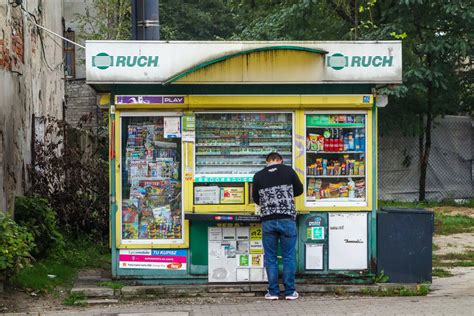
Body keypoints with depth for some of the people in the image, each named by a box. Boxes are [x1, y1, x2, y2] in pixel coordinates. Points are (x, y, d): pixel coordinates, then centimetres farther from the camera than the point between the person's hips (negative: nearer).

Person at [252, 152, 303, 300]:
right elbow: (299, 190, 13)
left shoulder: (258, 176, 3)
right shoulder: (288, 171, 0)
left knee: (270, 257, 9)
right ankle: (290, 292, 9)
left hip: (268, 221, 1)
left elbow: (255, 198, 14)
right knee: (289, 256, 6)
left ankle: (273, 292, 9)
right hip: (287, 219, -1)